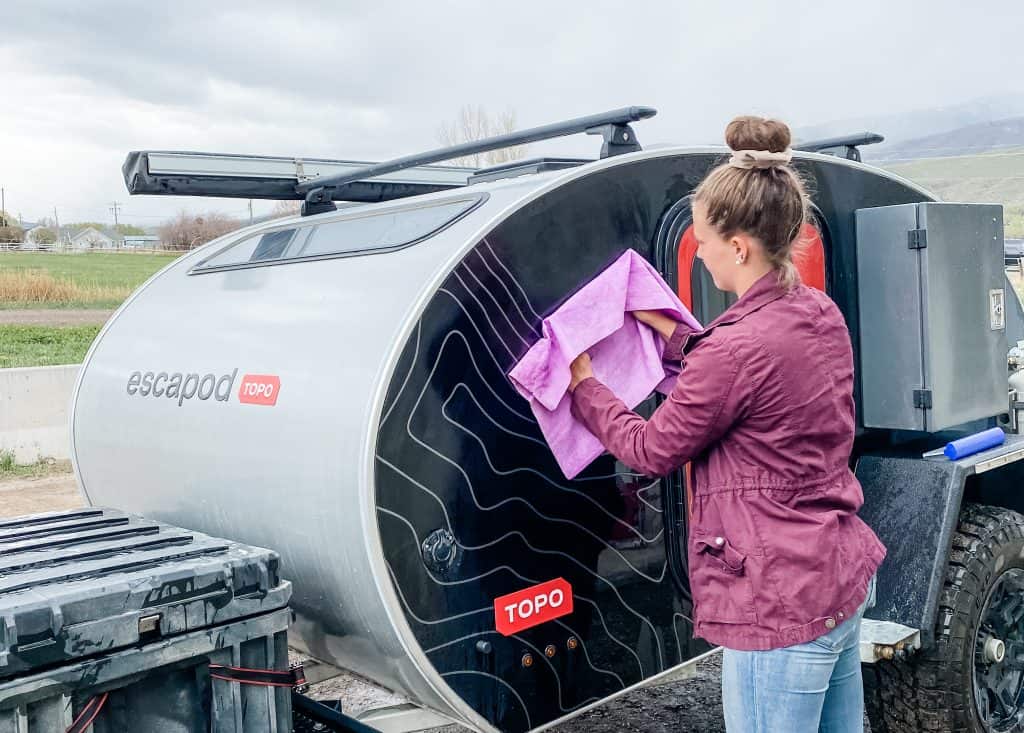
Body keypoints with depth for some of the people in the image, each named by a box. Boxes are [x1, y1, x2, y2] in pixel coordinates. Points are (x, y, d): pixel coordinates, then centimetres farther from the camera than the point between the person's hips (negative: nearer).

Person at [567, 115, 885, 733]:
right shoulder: (821, 314, 2)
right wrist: (671, 332, 16)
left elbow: (651, 450, -12)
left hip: (782, 606, -9)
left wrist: (583, 386, 1)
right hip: (845, 574, 10)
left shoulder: (738, 347, -25)